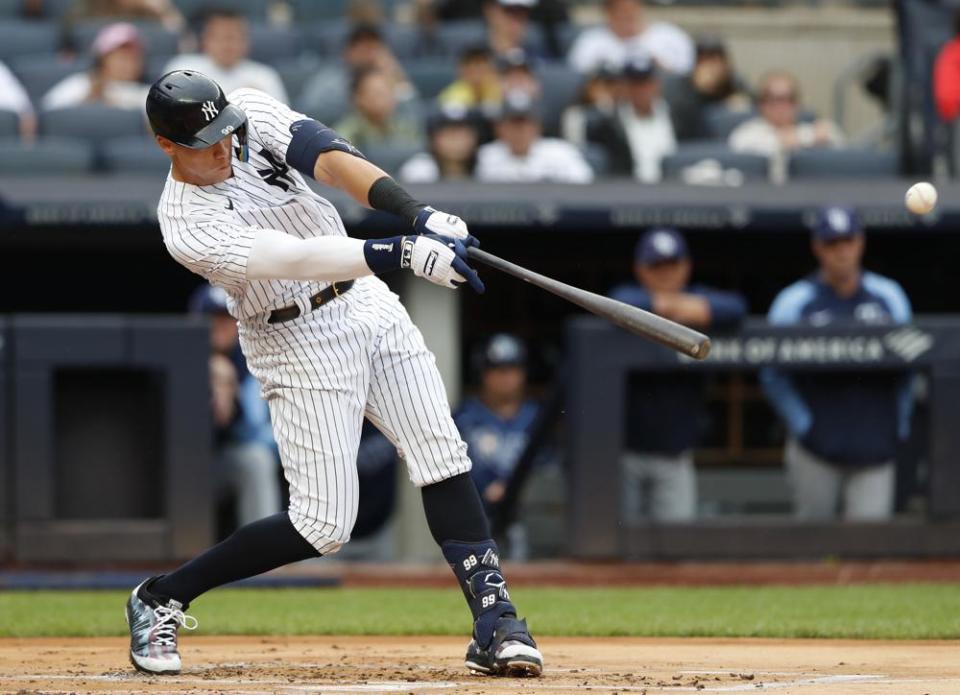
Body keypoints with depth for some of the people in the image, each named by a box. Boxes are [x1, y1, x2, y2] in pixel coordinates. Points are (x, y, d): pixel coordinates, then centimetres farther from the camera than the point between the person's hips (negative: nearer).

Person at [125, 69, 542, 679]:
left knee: (443, 456, -7)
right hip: (298, 344, -6)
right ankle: (161, 599, 8)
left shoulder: (253, 114, -5)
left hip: (366, 303, 6)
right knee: (324, 525, -7)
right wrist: (404, 254, -43)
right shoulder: (188, 224, -21)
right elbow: (296, 260, -33)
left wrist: (421, 216, -36)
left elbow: (332, 160, -20)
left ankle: (495, 620, -8)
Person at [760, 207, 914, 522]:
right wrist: (802, 425, -7)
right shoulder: (793, 302, 1)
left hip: (874, 448, 1)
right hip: (815, 452, -1)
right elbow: (773, 375, 1)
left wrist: (900, 423, 9)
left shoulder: (889, 297, 9)